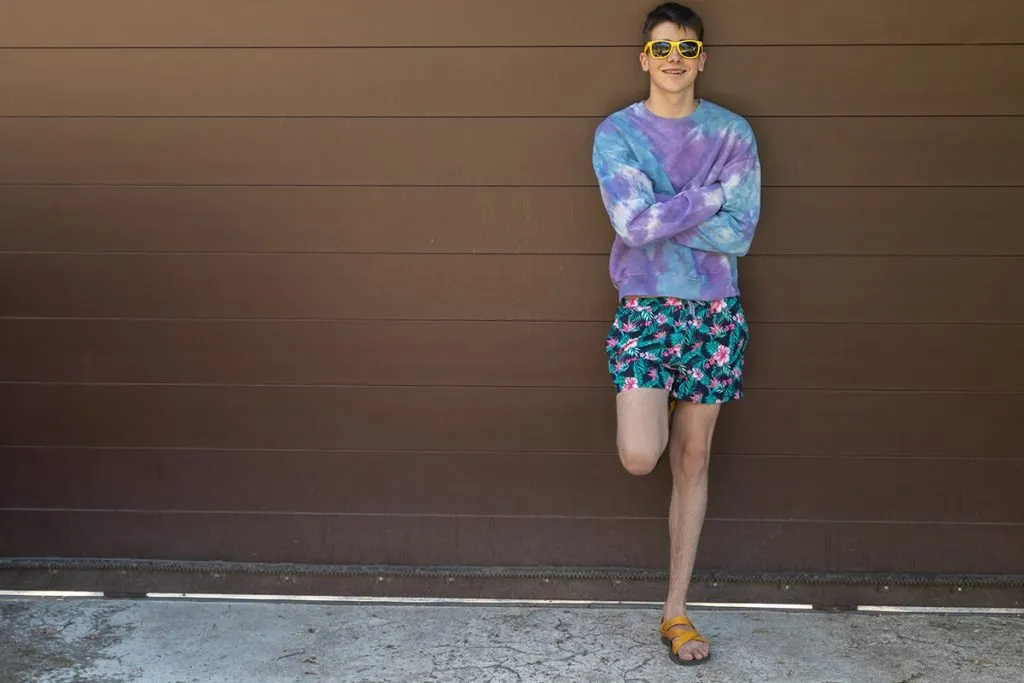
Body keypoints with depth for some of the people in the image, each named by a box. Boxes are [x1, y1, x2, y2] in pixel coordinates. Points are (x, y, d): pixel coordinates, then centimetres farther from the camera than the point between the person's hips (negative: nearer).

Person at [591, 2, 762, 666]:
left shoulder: (732, 134, 0)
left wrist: (660, 216, -13)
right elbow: (634, 223, -16)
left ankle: (676, 611, 17)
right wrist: (710, 197, -11)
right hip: (644, 307, -1)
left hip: (715, 310, 2)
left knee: (693, 460, 6)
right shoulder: (617, 133, -2)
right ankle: (657, 411, 24)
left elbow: (739, 234, -9)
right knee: (640, 457, -16)